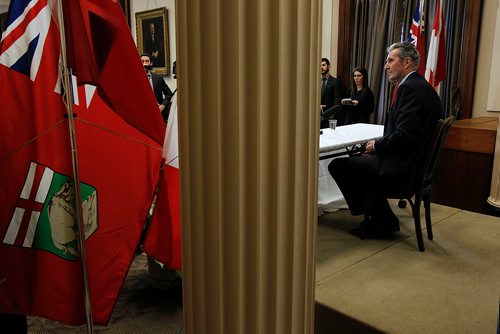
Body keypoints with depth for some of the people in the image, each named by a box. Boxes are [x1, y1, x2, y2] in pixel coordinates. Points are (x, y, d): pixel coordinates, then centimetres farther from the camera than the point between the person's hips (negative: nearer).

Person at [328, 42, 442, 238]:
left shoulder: (410, 88, -18)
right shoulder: (421, 86, 14)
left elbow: (403, 135, -26)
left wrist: (377, 145, -8)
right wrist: (377, 147, 5)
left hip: (400, 168, -11)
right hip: (414, 163, 11)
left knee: (337, 166, -4)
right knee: (362, 161, 29)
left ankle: (380, 221, 12)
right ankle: (376, 220, 29)